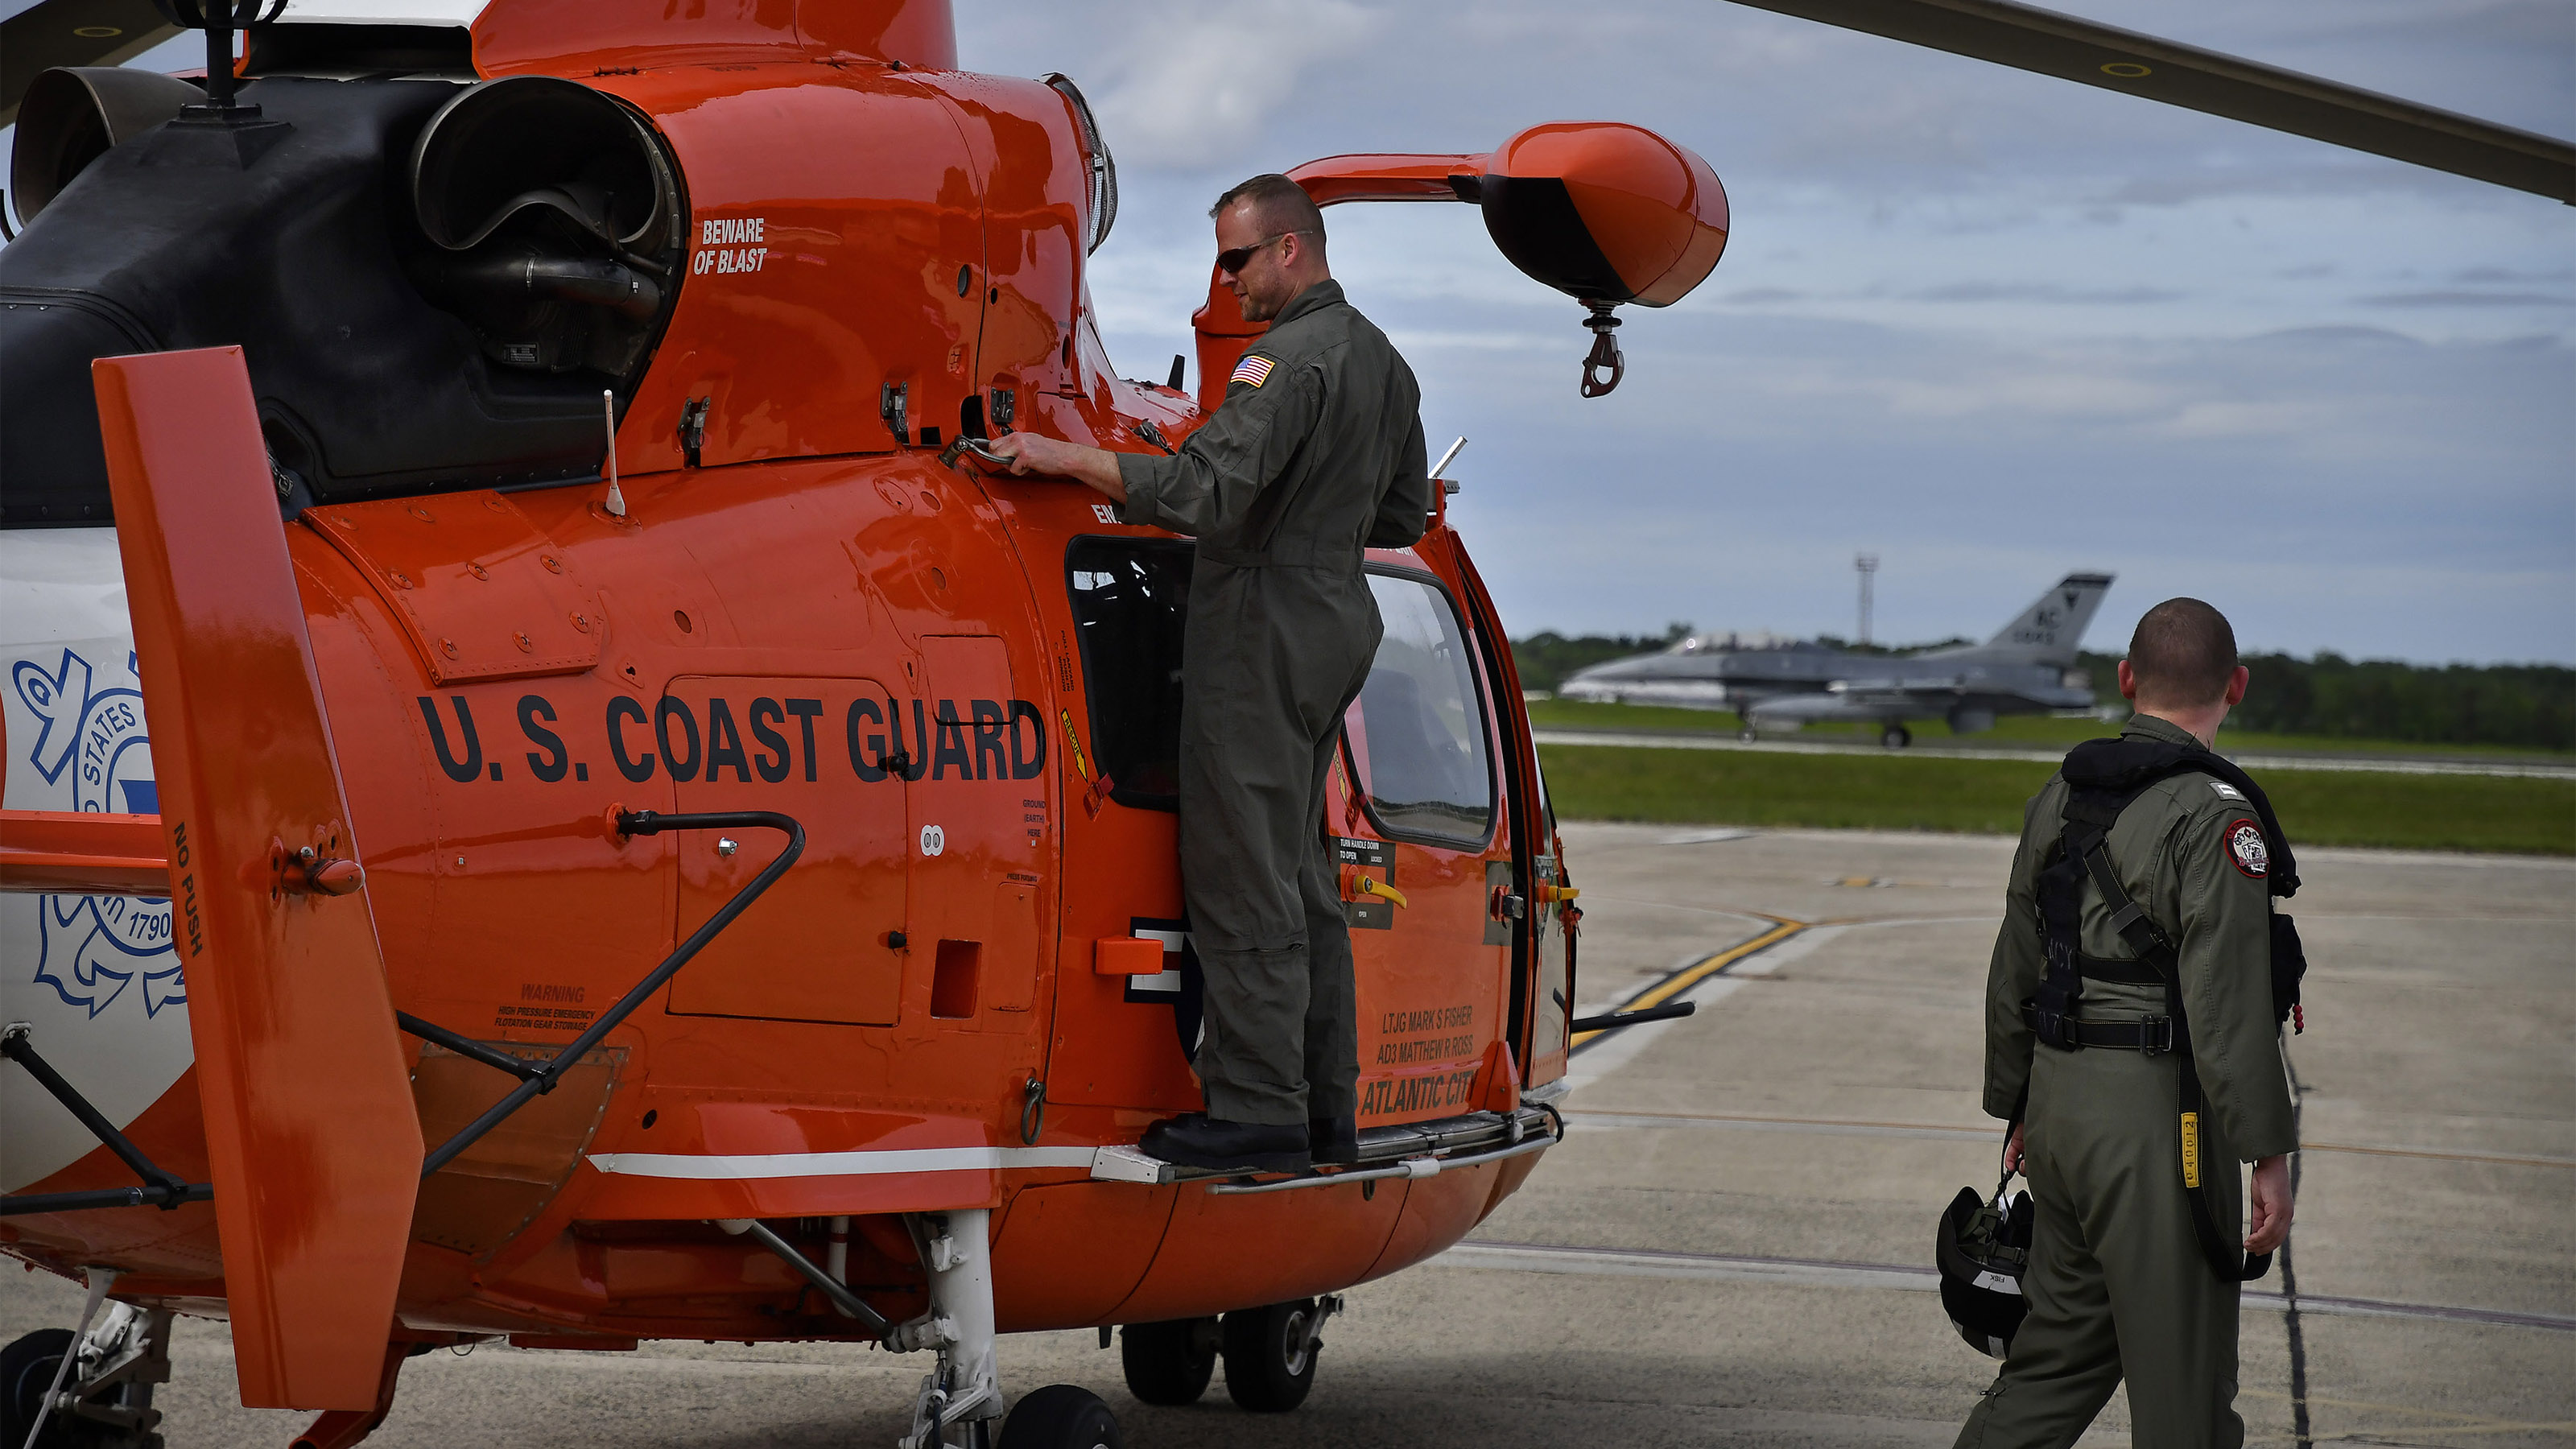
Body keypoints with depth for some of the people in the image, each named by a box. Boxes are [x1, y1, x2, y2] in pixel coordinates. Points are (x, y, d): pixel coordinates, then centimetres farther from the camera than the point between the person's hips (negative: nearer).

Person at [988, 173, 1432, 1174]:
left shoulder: (1291, 358, -16)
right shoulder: (1383, 361, 15)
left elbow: (1208, 487, -27)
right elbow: (1402, 514, 23)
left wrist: (1065, 457, -23)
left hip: (1263, 631, -10)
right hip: (1337, 621, 10)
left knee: (1243, 879, -6)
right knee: (1300, 875, 14)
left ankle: (1257, 1113, -5)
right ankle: (1325, 1109, 16)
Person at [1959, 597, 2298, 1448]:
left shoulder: (2061, 796, 10)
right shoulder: (2214, 815, -14)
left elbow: (2014, 971, 16)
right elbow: (2228, 1002, -19)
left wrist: (2017, 1110, 25)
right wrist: (2266, 1153, -15)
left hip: (2061, 1099, 8)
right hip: (2157, 1118, -8)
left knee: (2062, 1346, 18)